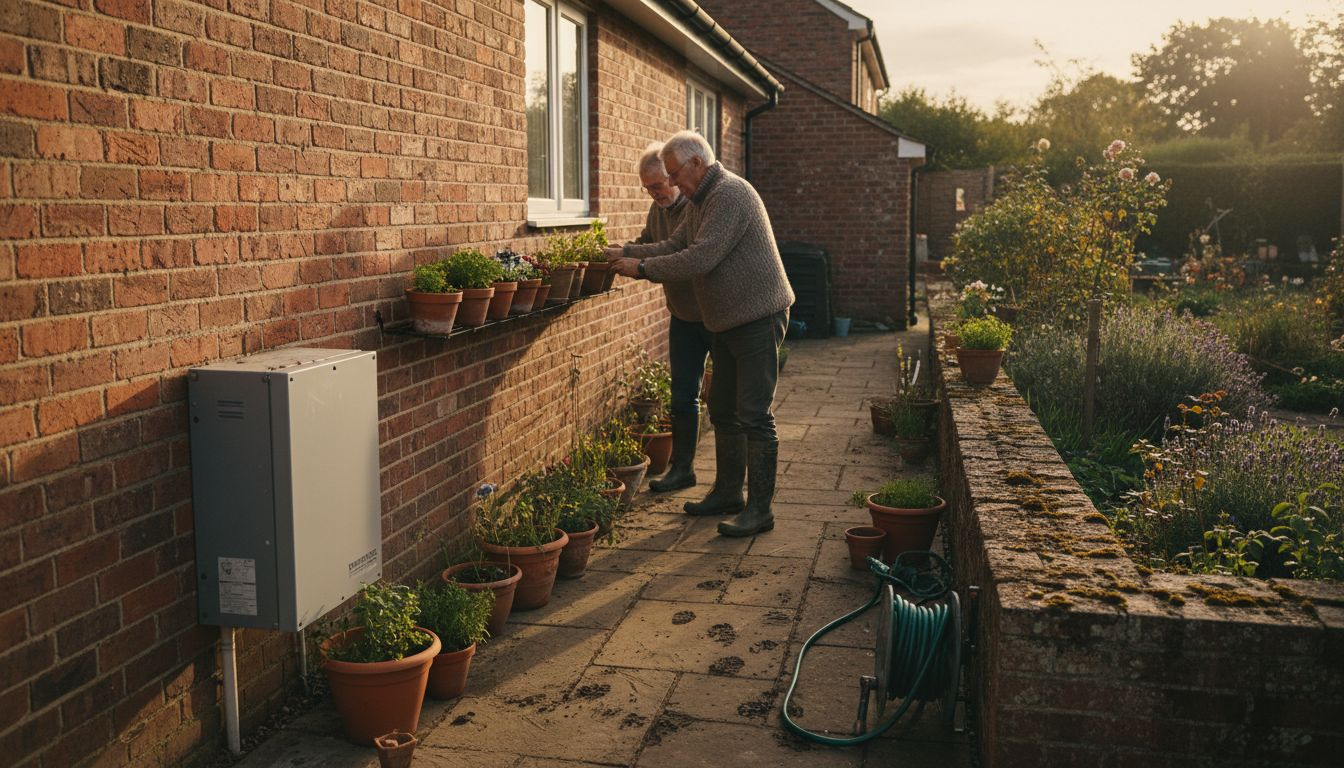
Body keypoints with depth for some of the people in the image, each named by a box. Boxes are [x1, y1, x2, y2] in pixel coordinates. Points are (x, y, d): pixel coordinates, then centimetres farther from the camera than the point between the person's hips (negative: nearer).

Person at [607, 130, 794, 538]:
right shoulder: (703, 200, 15)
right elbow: (674, 245, 15)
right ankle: (727, 492, 29)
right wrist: (626, 251, 3)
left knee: (753, 416, -8)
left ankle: (759, 509, -1)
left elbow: (701, 258, -26)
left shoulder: (730, 195, -19)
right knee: (723, 410, 16)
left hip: (758, 317, -11)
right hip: (730, 321, 11)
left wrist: (644, 268, -18)